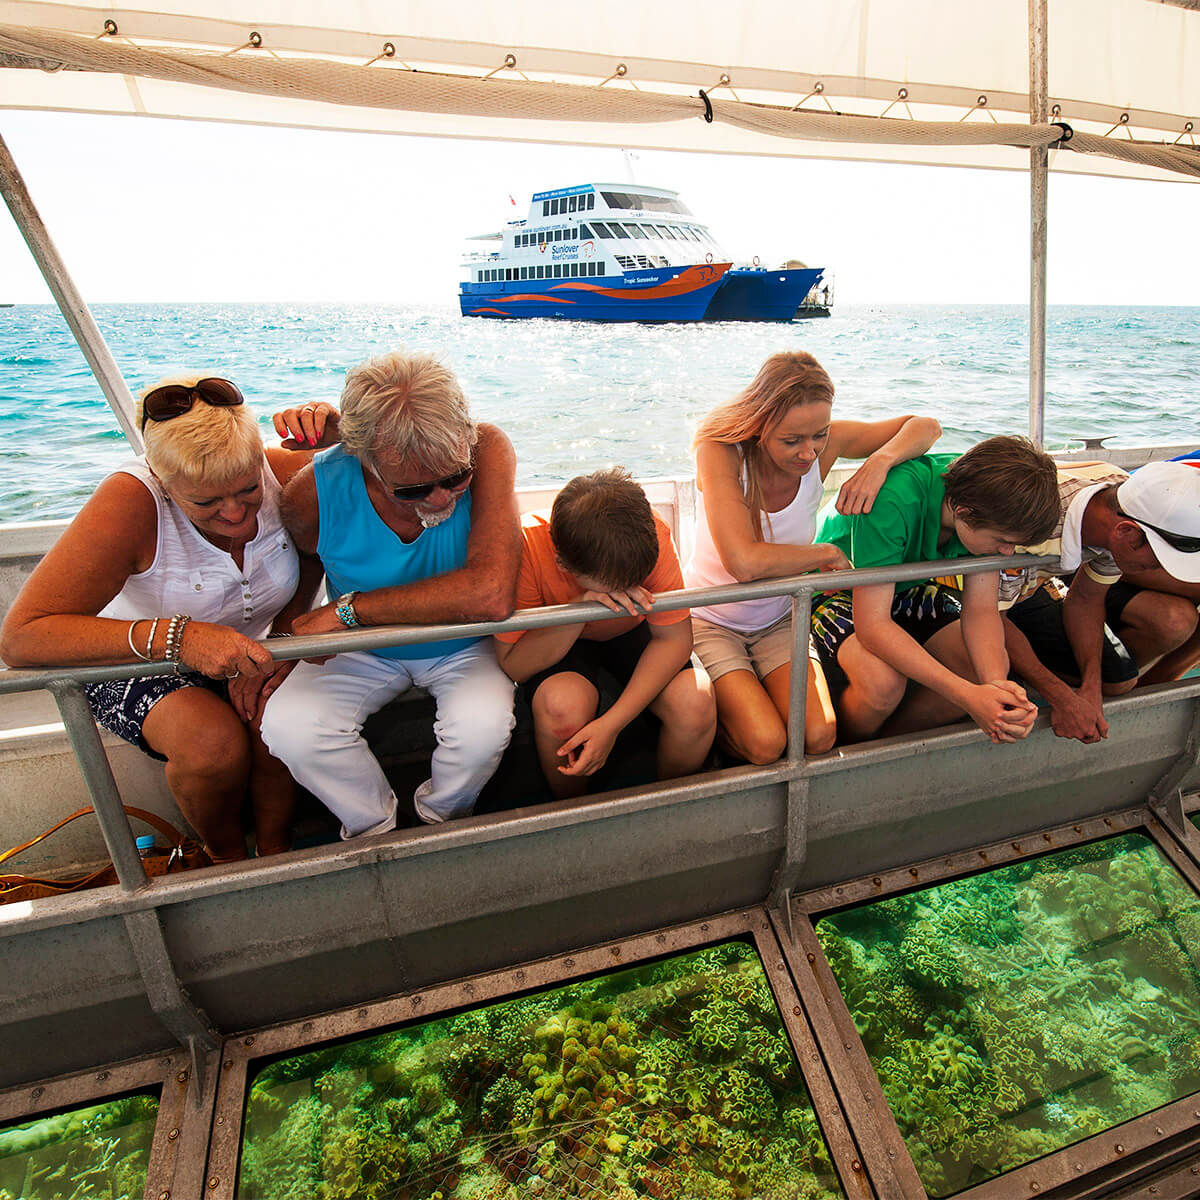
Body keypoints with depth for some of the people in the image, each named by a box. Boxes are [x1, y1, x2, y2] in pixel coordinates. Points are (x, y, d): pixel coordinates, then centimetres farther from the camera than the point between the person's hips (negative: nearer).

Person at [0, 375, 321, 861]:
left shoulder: (283, 473, -21)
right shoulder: (129, 502, -30)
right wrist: (176, 637, -46)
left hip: (242, 656, 3)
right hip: (131, 662, -2)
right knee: (213, 741, -30)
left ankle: (275, 851, 0)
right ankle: (226, 856, 1)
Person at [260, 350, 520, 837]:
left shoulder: (486, 450, -30)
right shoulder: (315, 492, -23)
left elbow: (491, 595, -40)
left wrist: (347, 609, -32)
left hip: (464, 646, -1)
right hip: (364, 650, 2)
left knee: (482, 725, -30)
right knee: (287, 726, -22)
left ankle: (441, 820, 7)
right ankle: (376, 829, 8)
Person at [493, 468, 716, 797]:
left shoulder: (650, 536, -29)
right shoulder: (526, 548, -33)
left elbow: (674, 638, -21)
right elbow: (512, 664, -25)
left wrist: (611, 723, -31)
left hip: (630, 636, 2)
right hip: (554, 648, -1)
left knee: (695, 702, -26)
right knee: (563, 703, -35)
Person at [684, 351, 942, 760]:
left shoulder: (825, 442, -12)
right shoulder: (720, 451, -25)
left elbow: (925, 427, 0)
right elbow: (744, 562, -36)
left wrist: (880, 460, -23)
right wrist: (827, 554, -21)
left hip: (778, 619, 4)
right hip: (710, 620, -3)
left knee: (819, 736, -18)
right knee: (765, 743, -22)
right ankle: (720, 716, 11)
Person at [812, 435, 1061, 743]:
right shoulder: (892, 501, -39)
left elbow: (981, 609, -15)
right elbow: (872, 625, -39)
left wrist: (996, 682, -34)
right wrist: (969, 695, -42)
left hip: (909, 588, 6)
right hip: (836, 589, -6)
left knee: (993, 666, -15)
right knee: (883, 682, -34)